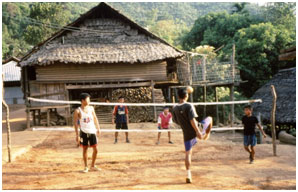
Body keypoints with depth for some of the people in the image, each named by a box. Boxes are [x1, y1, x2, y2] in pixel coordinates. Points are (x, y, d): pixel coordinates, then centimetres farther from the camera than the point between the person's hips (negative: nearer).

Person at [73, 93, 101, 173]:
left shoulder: (91, 108, 6)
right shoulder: (78, 111, -7)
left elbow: (95, 118, 15)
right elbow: (76, 123, -7)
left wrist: (98, 128, 10)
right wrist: (77, 135, -11)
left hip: (92, 131, 4)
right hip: (84, 132, -4)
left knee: (95, 149, 3)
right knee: (85, 149, 4)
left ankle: (93, 166, 18)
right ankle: (86, 167, 17)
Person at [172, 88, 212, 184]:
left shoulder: (175, 108, 2)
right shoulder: (189, 106, -14)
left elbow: (176, 121, 12)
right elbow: (192, 120, -22)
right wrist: (198, 132, -22)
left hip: (187, 134, 4)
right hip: (195, 131, -4)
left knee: (188, 154, 9)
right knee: (209, 119, 19)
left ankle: (188, 175, 2)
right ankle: (206, 135, 36)